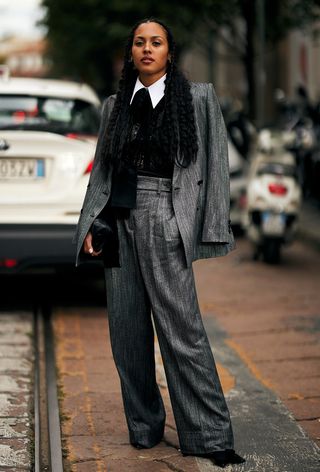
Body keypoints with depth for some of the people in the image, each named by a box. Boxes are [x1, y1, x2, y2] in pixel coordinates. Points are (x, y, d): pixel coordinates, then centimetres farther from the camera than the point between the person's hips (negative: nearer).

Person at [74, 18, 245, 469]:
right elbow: (101, 170, 16)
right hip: (119, 220, 4)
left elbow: (215, 165, 1)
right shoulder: (114, 106, 15)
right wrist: (89, 224, 5)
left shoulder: (198, 97, 4)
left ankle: (209, 435, -2)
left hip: (165, 219, -4)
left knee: (181, 327, -9)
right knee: (127, 329, 5)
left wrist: (212, 228, -6)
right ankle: (144, 428, 17)